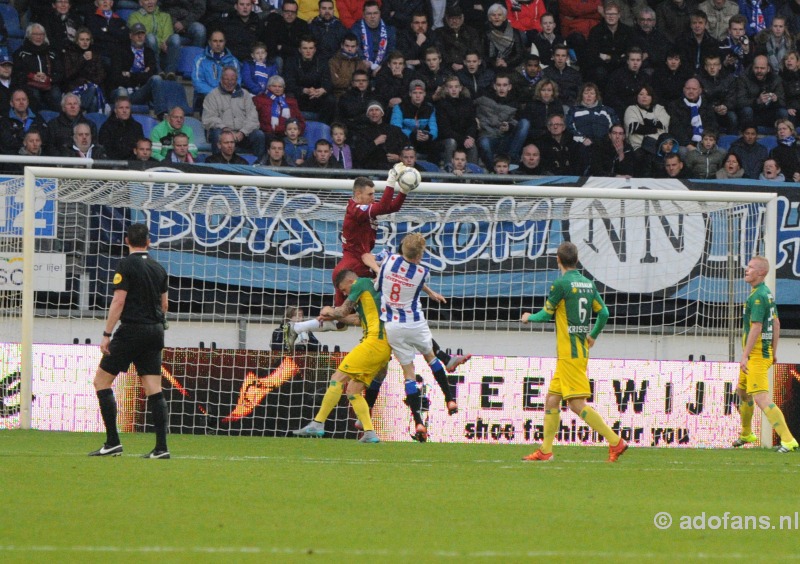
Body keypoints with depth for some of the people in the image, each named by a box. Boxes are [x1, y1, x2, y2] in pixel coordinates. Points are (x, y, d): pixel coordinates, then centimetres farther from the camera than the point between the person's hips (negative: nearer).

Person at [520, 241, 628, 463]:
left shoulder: (561, 284, -12)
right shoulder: (588, 284, 9)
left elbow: (547, 314, -4)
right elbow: (603, 312, 12)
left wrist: (529, 317, 17)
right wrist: (593, 335, 28)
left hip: (569, 353, -9)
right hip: (581, 351, 9)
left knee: (577, 404, -10)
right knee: (552, 399, 12)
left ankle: (615, 442, -16)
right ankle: (545, 451, 12)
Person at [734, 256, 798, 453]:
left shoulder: (758, 296, -18)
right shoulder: (767, 293, 13)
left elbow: (756, 327, -24)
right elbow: (776, 323, 19)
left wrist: (745, 356, -23)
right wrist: (773, 353, 23)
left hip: (756, 355, -11)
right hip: (765, 353, 11)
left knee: (762, 399, -16)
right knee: (742, 392, 26)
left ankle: (788, 440, -22)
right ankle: (746, 434, 42)